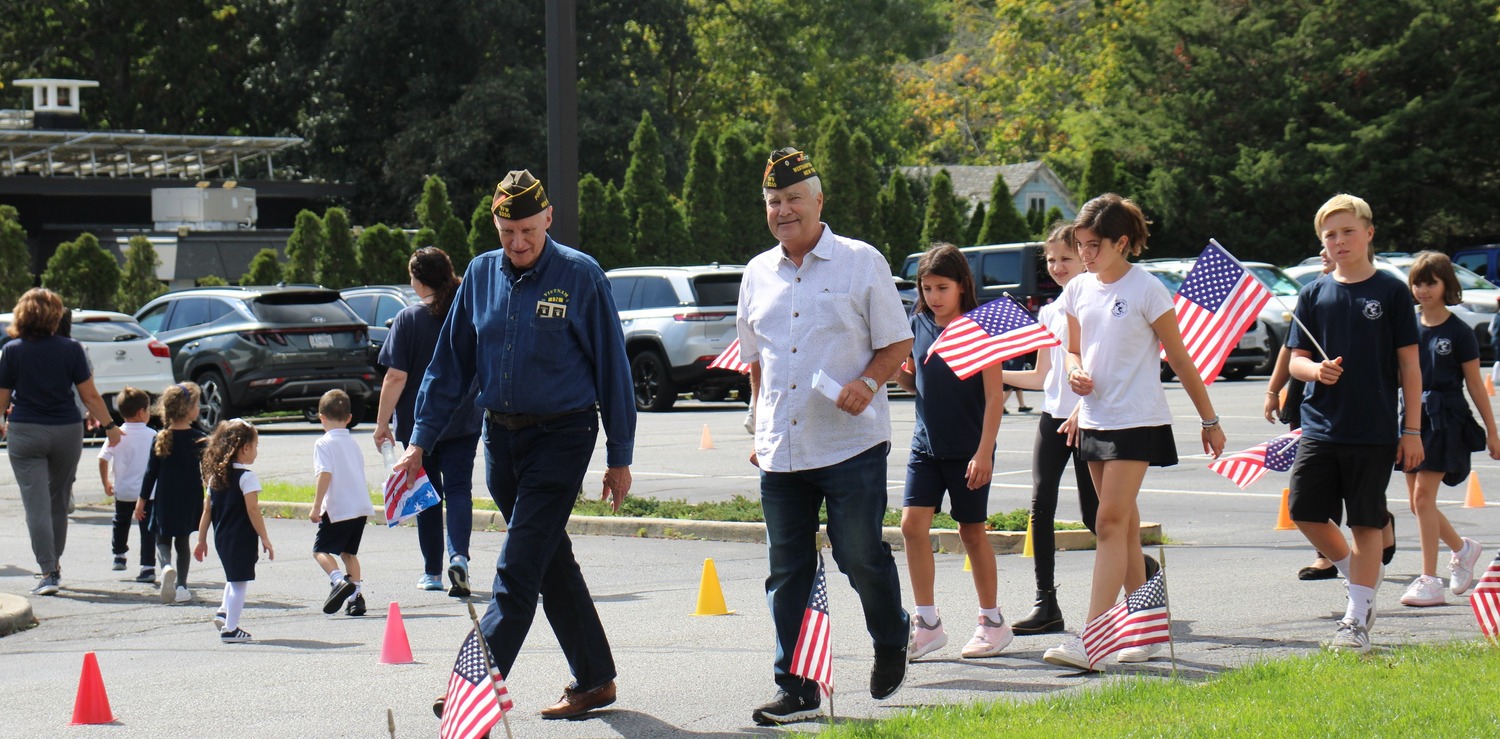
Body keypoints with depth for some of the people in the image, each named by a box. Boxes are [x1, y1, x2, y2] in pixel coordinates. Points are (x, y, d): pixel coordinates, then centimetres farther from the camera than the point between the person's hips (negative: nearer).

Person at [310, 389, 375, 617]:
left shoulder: (324, 443, -6)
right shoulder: (352, 443, 16)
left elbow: (325, 474, -17)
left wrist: (317, 506, -17)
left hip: (338, 509, -7)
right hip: (361, 506, 7)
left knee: (321, 549, 1)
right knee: (348, 552, 17)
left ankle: (339, 581, -22)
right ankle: (355, 595, 10)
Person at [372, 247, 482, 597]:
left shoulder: (409, 319, -11)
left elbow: (396, 377, -14)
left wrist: (382, 424, -8)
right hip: (465, 421, 2)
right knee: (459, 488, 2)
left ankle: (432, 571, 16)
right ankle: (458, 555, -22)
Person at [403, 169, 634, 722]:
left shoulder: (580, 276, -7)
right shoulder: (481, 276, 6)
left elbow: (611, 366, -3)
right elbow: (450, 363, 12)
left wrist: (619, 456, -2)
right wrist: (420, 441, 6)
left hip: (561, 436, -5)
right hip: (500, 437, 6)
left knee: (518, 569, -11)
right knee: (552, 564, 12)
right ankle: (594, 681, 22)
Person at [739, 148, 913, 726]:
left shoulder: (861, 263, -1)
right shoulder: (758, 274, 13)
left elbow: (897, 343, 1)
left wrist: (868, 382, -16)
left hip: (851, 443, -4)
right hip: (781, 452, 4)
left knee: (860, 556, -2)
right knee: (787, 570, 3)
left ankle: (891, 642, 27)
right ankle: (795, 690, 8)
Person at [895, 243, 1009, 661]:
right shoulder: (918, 325, 4)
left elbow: (994, 396, -10)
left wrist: (984, 451, -16)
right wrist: (896, 372, -7)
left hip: (968, 448, -4)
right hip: (926, 444, 4)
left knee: (972, 531, 5)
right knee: (913, 524, -7)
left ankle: (992, 622, 19)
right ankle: (927, 623, -1)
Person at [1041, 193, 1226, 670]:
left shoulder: (1146, 290, -9)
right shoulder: (1078, 291, 8)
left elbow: (1180, 360, -4)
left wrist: (1209, 421, 0)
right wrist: (1076, 374, -5)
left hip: (1137, 421, -7)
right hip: (1094, 419, 7)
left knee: (1111, 524, -13)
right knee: (1125, 527, 10)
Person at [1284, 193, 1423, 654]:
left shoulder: (1391, 292, -2)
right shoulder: (1314, 295, 7)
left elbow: (1409, 365, 0)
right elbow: (1296, 358, 10)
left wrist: (1412, 431, -4)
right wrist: (1315, 370, -15)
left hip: (1374, 431, -3)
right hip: (1320, 425, 3)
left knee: (1366, 524, 0)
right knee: (1304, 511, -3)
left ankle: (1356, 620, 5)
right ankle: (1357, 574, 22)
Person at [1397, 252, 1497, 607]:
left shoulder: (1459, 332, -4)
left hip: (1446, 419, -6)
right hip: (1414, 416, 6)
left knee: (1423, 495, -13)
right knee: (1416, 500, 8)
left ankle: (1429, 581, -9)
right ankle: (1462, 548, 34)